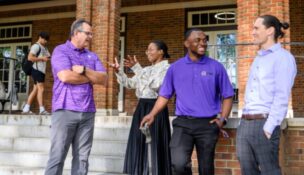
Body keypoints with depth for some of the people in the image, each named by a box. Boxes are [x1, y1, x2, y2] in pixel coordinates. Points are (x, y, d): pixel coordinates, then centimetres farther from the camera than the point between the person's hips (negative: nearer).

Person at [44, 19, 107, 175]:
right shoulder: (61, 50, 0)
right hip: (65, 110, -5)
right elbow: (65, 76, -15)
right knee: (57, 156, -3)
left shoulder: (92, 56, 17)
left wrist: (84, 70, -10)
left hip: (87, 112, 5)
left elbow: (104, 79, 7)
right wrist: (91, 78, -1)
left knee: (82, 158, 6)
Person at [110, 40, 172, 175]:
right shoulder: (146, 69, 17)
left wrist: (136, 68, -22)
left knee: (154, 147, -3)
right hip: (141, 109, 8)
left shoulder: (166, 68, -6)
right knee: (139, 146, 10)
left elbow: (155, 85, -22)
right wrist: (118, 71, 1)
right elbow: (130, 83, 15)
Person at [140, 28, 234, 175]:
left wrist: (223, 119, -6)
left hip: (208, 124, 0)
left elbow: (227, 96, 6)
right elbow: (165, 95, 9)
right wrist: (152, 114, -5)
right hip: (183, 123, 0)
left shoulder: (216, 67, 2)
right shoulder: (175, 68, 5)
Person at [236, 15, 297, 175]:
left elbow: (282, 97, -13)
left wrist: (269, 128, -17)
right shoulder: (258, 59, 20)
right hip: (244, 123, 8)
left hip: (263, 123, -8)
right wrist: (244, 121, 14)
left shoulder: (283, 57, -5)